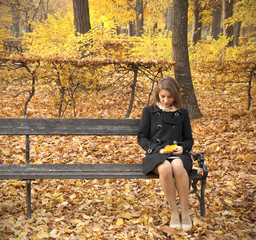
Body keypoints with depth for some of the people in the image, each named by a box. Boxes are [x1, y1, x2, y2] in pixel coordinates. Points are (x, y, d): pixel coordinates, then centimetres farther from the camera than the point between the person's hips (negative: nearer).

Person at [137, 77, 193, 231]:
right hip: (156, 154, -1)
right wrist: (158, 149, -7)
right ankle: (174, 211, -25)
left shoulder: (182, 113, 19)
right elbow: (142, 137, 10)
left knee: (178, 166, -39)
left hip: (178, 154, 1)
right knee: (165, 167, -39)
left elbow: (189, 139, 20)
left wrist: (183, 147, -4)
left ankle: (185, 211, -26)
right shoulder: (149, 111, 14)